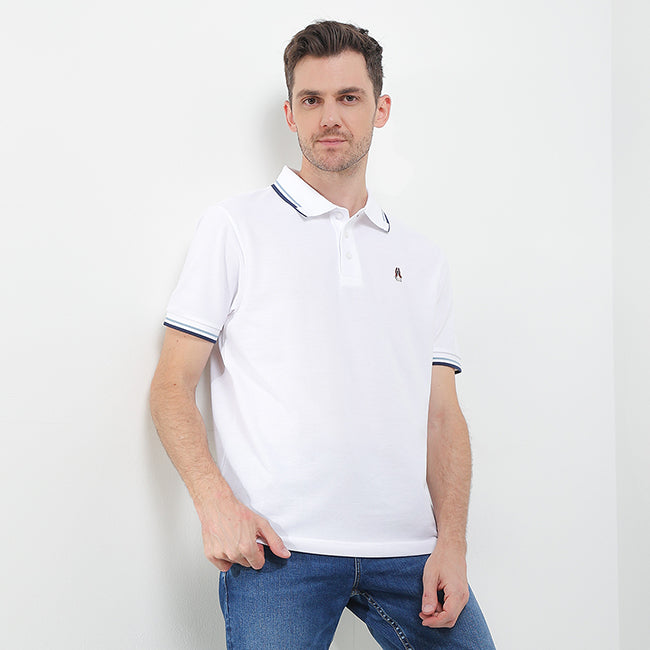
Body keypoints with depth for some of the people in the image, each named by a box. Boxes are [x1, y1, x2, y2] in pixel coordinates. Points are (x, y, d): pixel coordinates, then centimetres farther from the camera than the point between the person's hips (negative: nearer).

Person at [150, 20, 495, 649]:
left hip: (407, 549, 3)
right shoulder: (233, 227, 5)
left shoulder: (422, 259, 15)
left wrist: (452, 542, -2)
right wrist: (215, 503, -14)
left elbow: (442, 413, 11)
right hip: (277, 547, -3)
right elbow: (171, 387, 1)